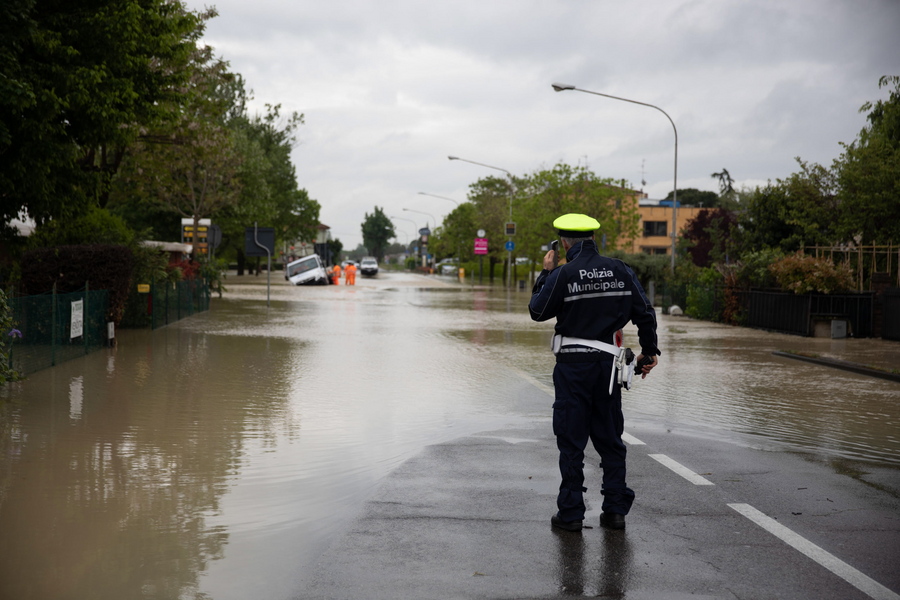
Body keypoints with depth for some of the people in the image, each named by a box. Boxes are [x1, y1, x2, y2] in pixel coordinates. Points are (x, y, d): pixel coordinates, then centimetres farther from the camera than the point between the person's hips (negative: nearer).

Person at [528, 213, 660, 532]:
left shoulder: (563, 274, -11)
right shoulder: (619, 270, 3)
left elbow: (538, 311, 0)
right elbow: (645, 312, 6)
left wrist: (546, 273, 9)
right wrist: (649, 351, 16)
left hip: (573, 364, -4)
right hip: (608, 363, 4)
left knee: (571, 440, 3)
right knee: (610, 439, 12)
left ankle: (571, 512, 6)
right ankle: (615, 510, 14)